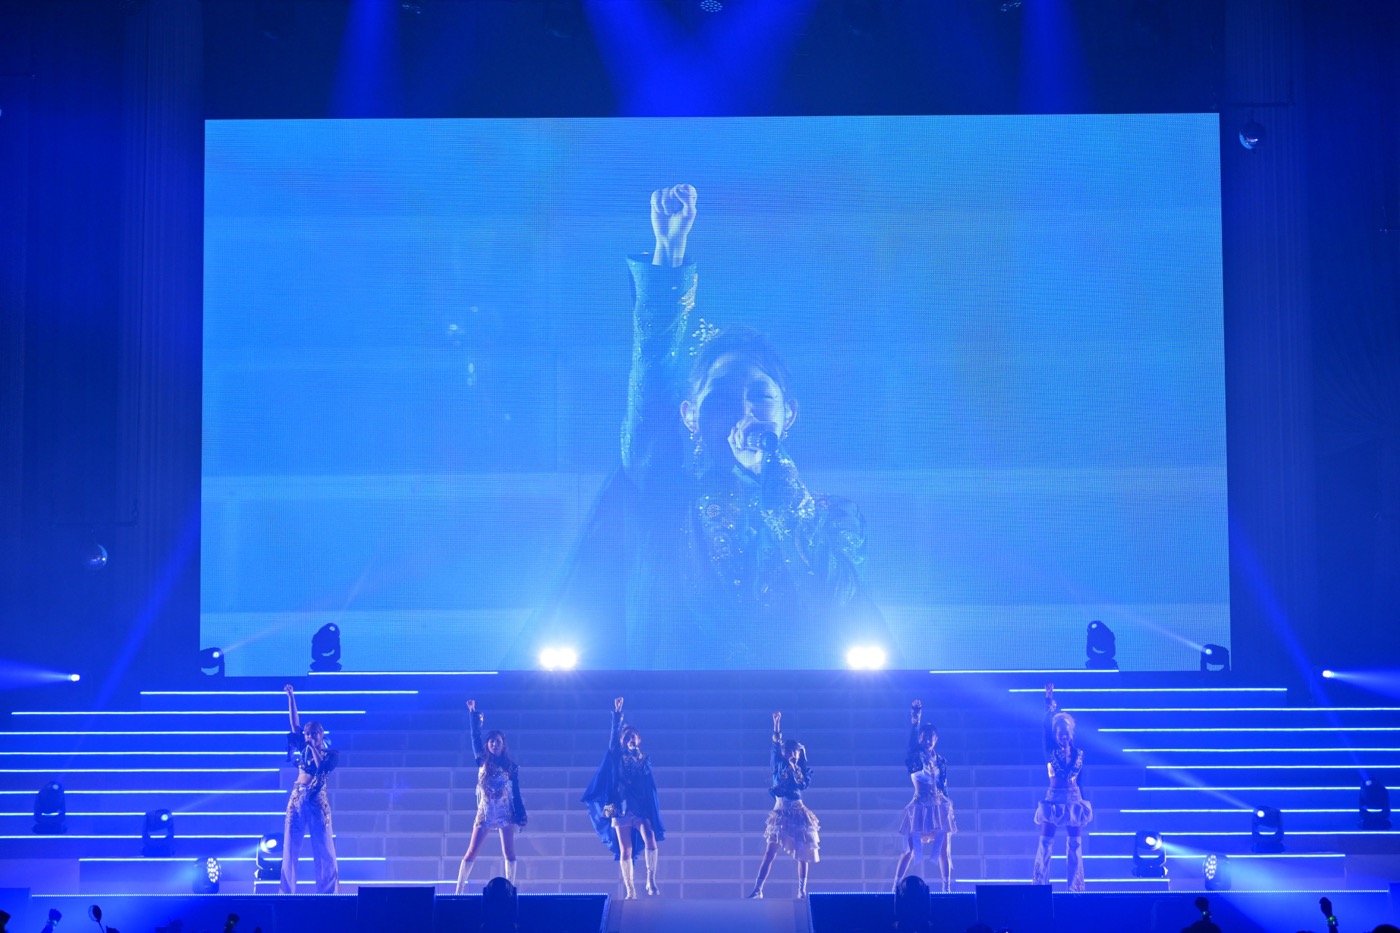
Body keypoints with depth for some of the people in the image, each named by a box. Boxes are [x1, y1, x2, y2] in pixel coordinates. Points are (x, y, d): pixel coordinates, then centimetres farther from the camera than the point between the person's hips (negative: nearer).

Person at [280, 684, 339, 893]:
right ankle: (287, 892, 6)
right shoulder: (304, 749, 12)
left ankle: (328, 891, 0)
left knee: (324, 849, -3)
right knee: (290, 847, 2)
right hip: (297, 799, 4)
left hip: (317, 801, -4)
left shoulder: (331, 754, 2)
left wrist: (314, 747, -10)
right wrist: (291, 697, 6)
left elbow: (322, 767, -16)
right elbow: (294, 724, 11)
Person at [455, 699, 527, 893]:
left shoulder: (512, 767, 1)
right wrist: (473, 713, -4)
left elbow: (516, 793, 2)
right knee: (471, 854, -2)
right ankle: (459, 890, 1)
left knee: (509, 853, -1)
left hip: (506, 814, 0)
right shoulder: (482, 762, 2)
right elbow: (475, 737, -1)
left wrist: (520, 818, -1)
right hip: (484, 814, 0)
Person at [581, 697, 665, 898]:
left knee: (650, 841, -21)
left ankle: (651, 880, -10)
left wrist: (653, 816, 7)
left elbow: (651, 790, 12)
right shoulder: (617, 758, 7)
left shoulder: (644, 761, 12)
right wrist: (617, 718, -24)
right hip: (621, 810, -1)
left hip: (642, 810, 1)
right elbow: (613, 740, -12)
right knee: (625, 851, -1)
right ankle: (630, 891, 2)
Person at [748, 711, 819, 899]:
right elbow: (776, 746, -2)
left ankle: (802, 891, 9)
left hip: (798, 812, 1)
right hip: (781, 811, -1)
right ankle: (757, 889, -13)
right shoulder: (779, 765, 7)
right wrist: (776, 726, -10)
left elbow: (804, 784, -7)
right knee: (771, 850, -8)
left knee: (803, 854, 1)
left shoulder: (803, 770, 8)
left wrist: (794, 769, -8)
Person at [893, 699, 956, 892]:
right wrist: (915, 717, -25)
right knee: (910, 850, -5)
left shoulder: (940, 760, 11)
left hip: (940, 808, 4)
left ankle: (946, 888, 8)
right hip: (920, 808, -4)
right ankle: (896, 887, -1)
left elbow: (944, 787, 12)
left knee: (944, 850, 2)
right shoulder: (915, 757, 0)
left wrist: (948, 807, 8)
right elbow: (912, 738, -17)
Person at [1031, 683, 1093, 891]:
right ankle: (1040, 884, 1)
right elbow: (1045, 727, -9)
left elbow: (1082, 778, 12)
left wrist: (1083, 803, 10)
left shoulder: (1078, 753, 6)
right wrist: (1049, 702, -13)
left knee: (1074, 845, 3)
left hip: (1074, 801, 2)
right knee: (1045, 842, -3)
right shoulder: (1051, 751, 0)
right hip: (1053, 800, -2)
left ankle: (1075, 886, 8)